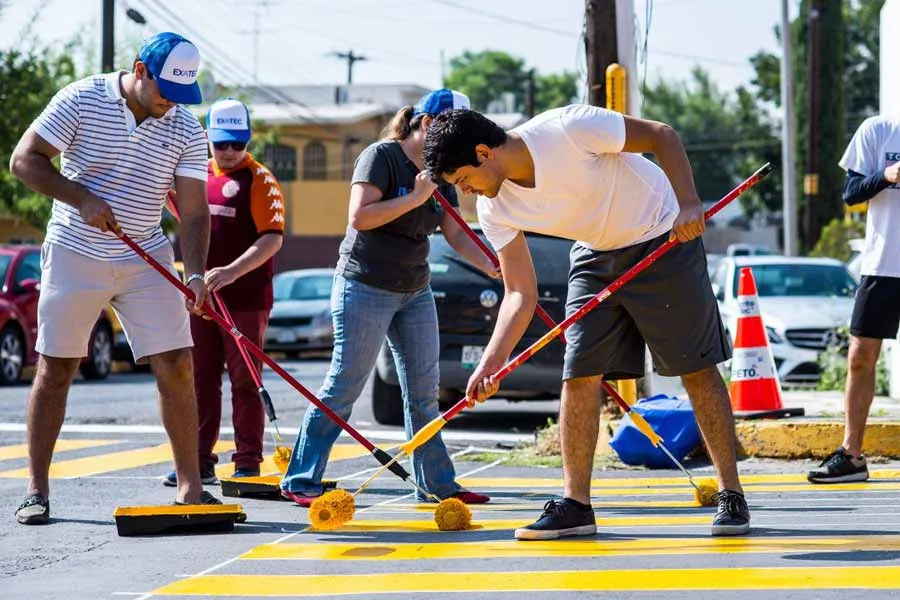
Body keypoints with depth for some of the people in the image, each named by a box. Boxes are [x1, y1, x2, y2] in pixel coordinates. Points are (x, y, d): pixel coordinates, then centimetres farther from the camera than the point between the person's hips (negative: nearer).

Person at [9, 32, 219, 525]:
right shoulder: (80, 100, -9)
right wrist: (82, 199, -18)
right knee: (54, 371, 1)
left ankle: (190, 487, 3)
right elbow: (24, 160, -8)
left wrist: (196, 274, -20)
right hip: (75, 257, -2)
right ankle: (37, 491, 9)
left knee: (176, 367, -5)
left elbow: (193, 209, -6)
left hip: (146, 261, 2)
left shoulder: (186, 130, -2)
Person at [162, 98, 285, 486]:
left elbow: (272, 239, -17)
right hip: (200, 295, 6)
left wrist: (232, 272, -28)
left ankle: (248, 465, 2)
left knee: (245, 382, -2)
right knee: (200, 380, 9)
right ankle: (200, 461, 16)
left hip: (246, 298, -6)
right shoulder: (198, 175, 11)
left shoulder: (259, 180, -7)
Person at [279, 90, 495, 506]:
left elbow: (457, 235, 8)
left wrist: (491, 266, -8)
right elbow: (360, 216, -22)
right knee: (344, 386, -8)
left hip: (415, 292, 8)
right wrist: (415, 197, -23)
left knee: (424, 391, 8)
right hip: (365, 288, -8)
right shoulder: (381, 157, -11)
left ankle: (437, 481, 16)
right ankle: (300, 481, -3)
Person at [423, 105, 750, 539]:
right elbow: (520, 293, -10)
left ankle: (731, 496, 5)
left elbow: (662, 135, -19)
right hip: (595, 256, 5)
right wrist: (491, 361, -23)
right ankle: (575, 504, 0)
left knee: (697, 369, -2)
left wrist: (688, 205, -29)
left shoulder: (568, 128, -30)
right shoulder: (494, 210, -12)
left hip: (663, 239, -5)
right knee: (579, 374, -6)